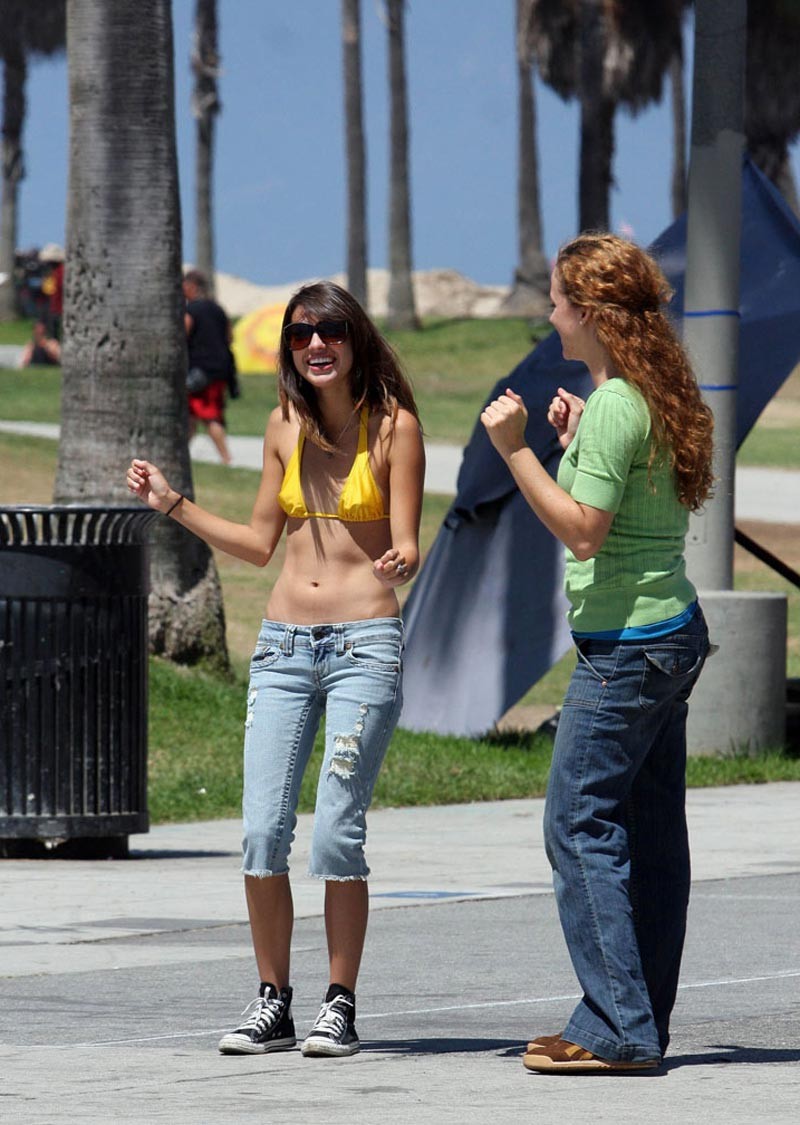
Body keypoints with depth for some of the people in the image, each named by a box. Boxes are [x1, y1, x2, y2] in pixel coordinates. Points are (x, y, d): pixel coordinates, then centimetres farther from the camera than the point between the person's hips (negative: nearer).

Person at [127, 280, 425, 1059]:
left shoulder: (393, 425, -2)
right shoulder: (285, 427, 11)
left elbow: (407, 549, -6)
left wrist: (398, 562, -28)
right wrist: (173, 505, 16)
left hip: (364, 643, -4)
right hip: (283, 644, 4)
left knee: (336, 833, -9)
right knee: (262, 831, -3)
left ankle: (341, 1006, 2)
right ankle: (271, 1005, 7)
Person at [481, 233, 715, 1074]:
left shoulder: (617, 407, -17)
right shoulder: (655, 396, 13)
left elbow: (584, 532, -21)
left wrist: (515, 448, -19)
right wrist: (577, 445, 20)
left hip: (624, 643, -10)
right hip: (669, 630, 10)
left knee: (580, 824, -8)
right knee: (650, 833, 10)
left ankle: (617, 1027, -10)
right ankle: (640, 1025, 14)